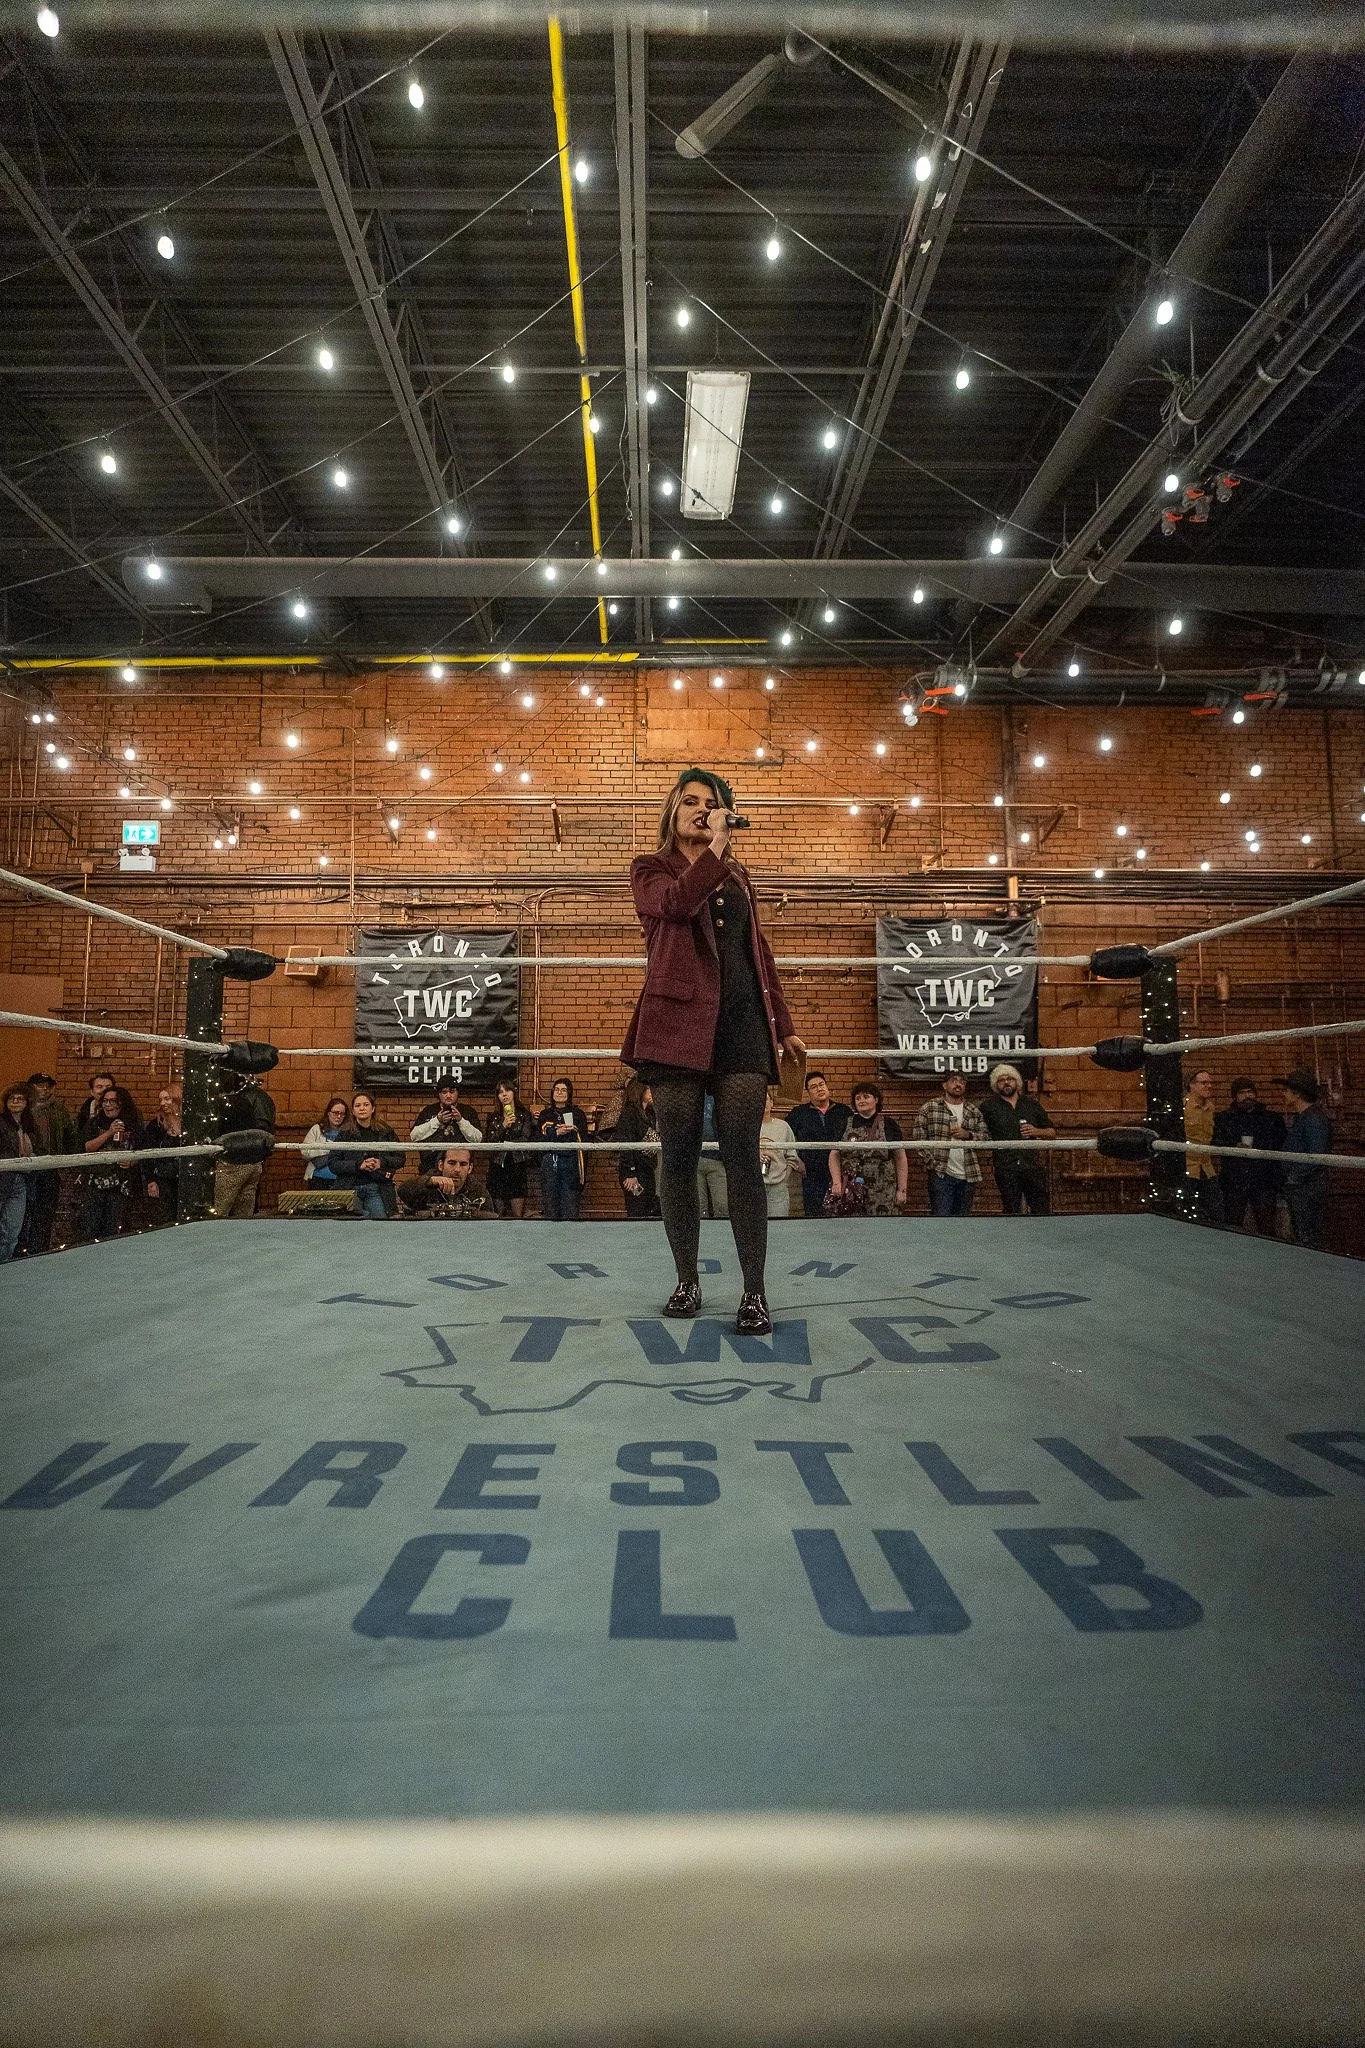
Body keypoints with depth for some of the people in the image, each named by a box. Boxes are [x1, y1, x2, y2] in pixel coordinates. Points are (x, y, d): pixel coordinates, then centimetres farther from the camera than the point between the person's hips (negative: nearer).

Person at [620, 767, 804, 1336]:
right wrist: (714, 849, -6)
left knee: (741, 1156, -5)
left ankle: (754, 1292, -1)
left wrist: (783, 1025, 17)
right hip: (679, 1022, -2)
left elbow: (759, 953, 21)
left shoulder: (737, 877, 22)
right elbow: (678, 901, -14)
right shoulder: (650, 869, 10)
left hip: (741, 1023, 2)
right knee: (679, 1156, 1)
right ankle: (687, 1282, 15)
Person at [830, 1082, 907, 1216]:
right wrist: (836, 1182, -4)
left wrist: (901, 1190, 1)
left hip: (881, 1195, -1)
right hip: (849, 1193, 1)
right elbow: (834, 1155, 9)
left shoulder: (889, 1124, 6)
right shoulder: (845, 1125, 11)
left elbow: (900, 1159, 5)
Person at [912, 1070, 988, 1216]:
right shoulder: (929, 1108, 1)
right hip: (941, 1174, -4)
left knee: (963, 1215, 11)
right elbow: (917, 1135, -3)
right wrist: (931, 1159, -11)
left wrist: (968, 1134, -8)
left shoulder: (974, 1111, 14)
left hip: (968, 1175, 4)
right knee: (940, 1215, -8)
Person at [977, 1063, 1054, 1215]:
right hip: (1006, 1169, -1)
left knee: (1042, 1210, -2)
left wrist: (1036, 1131, -2)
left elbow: (1052, 1132, 16)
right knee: (1011, 1212, 5)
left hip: (1033, 1165, 1)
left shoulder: (1032, 1104, 13)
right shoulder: (988, 1106, 7)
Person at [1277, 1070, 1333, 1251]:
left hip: (1308, 1188, -10)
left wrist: (1294, 1179, -18)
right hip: (1296, 1188, 10)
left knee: (1308, 1240, -6)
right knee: (1300, 1238, 15)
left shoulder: (1314, 1118, -15)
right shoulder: (1297, 1118, 16)